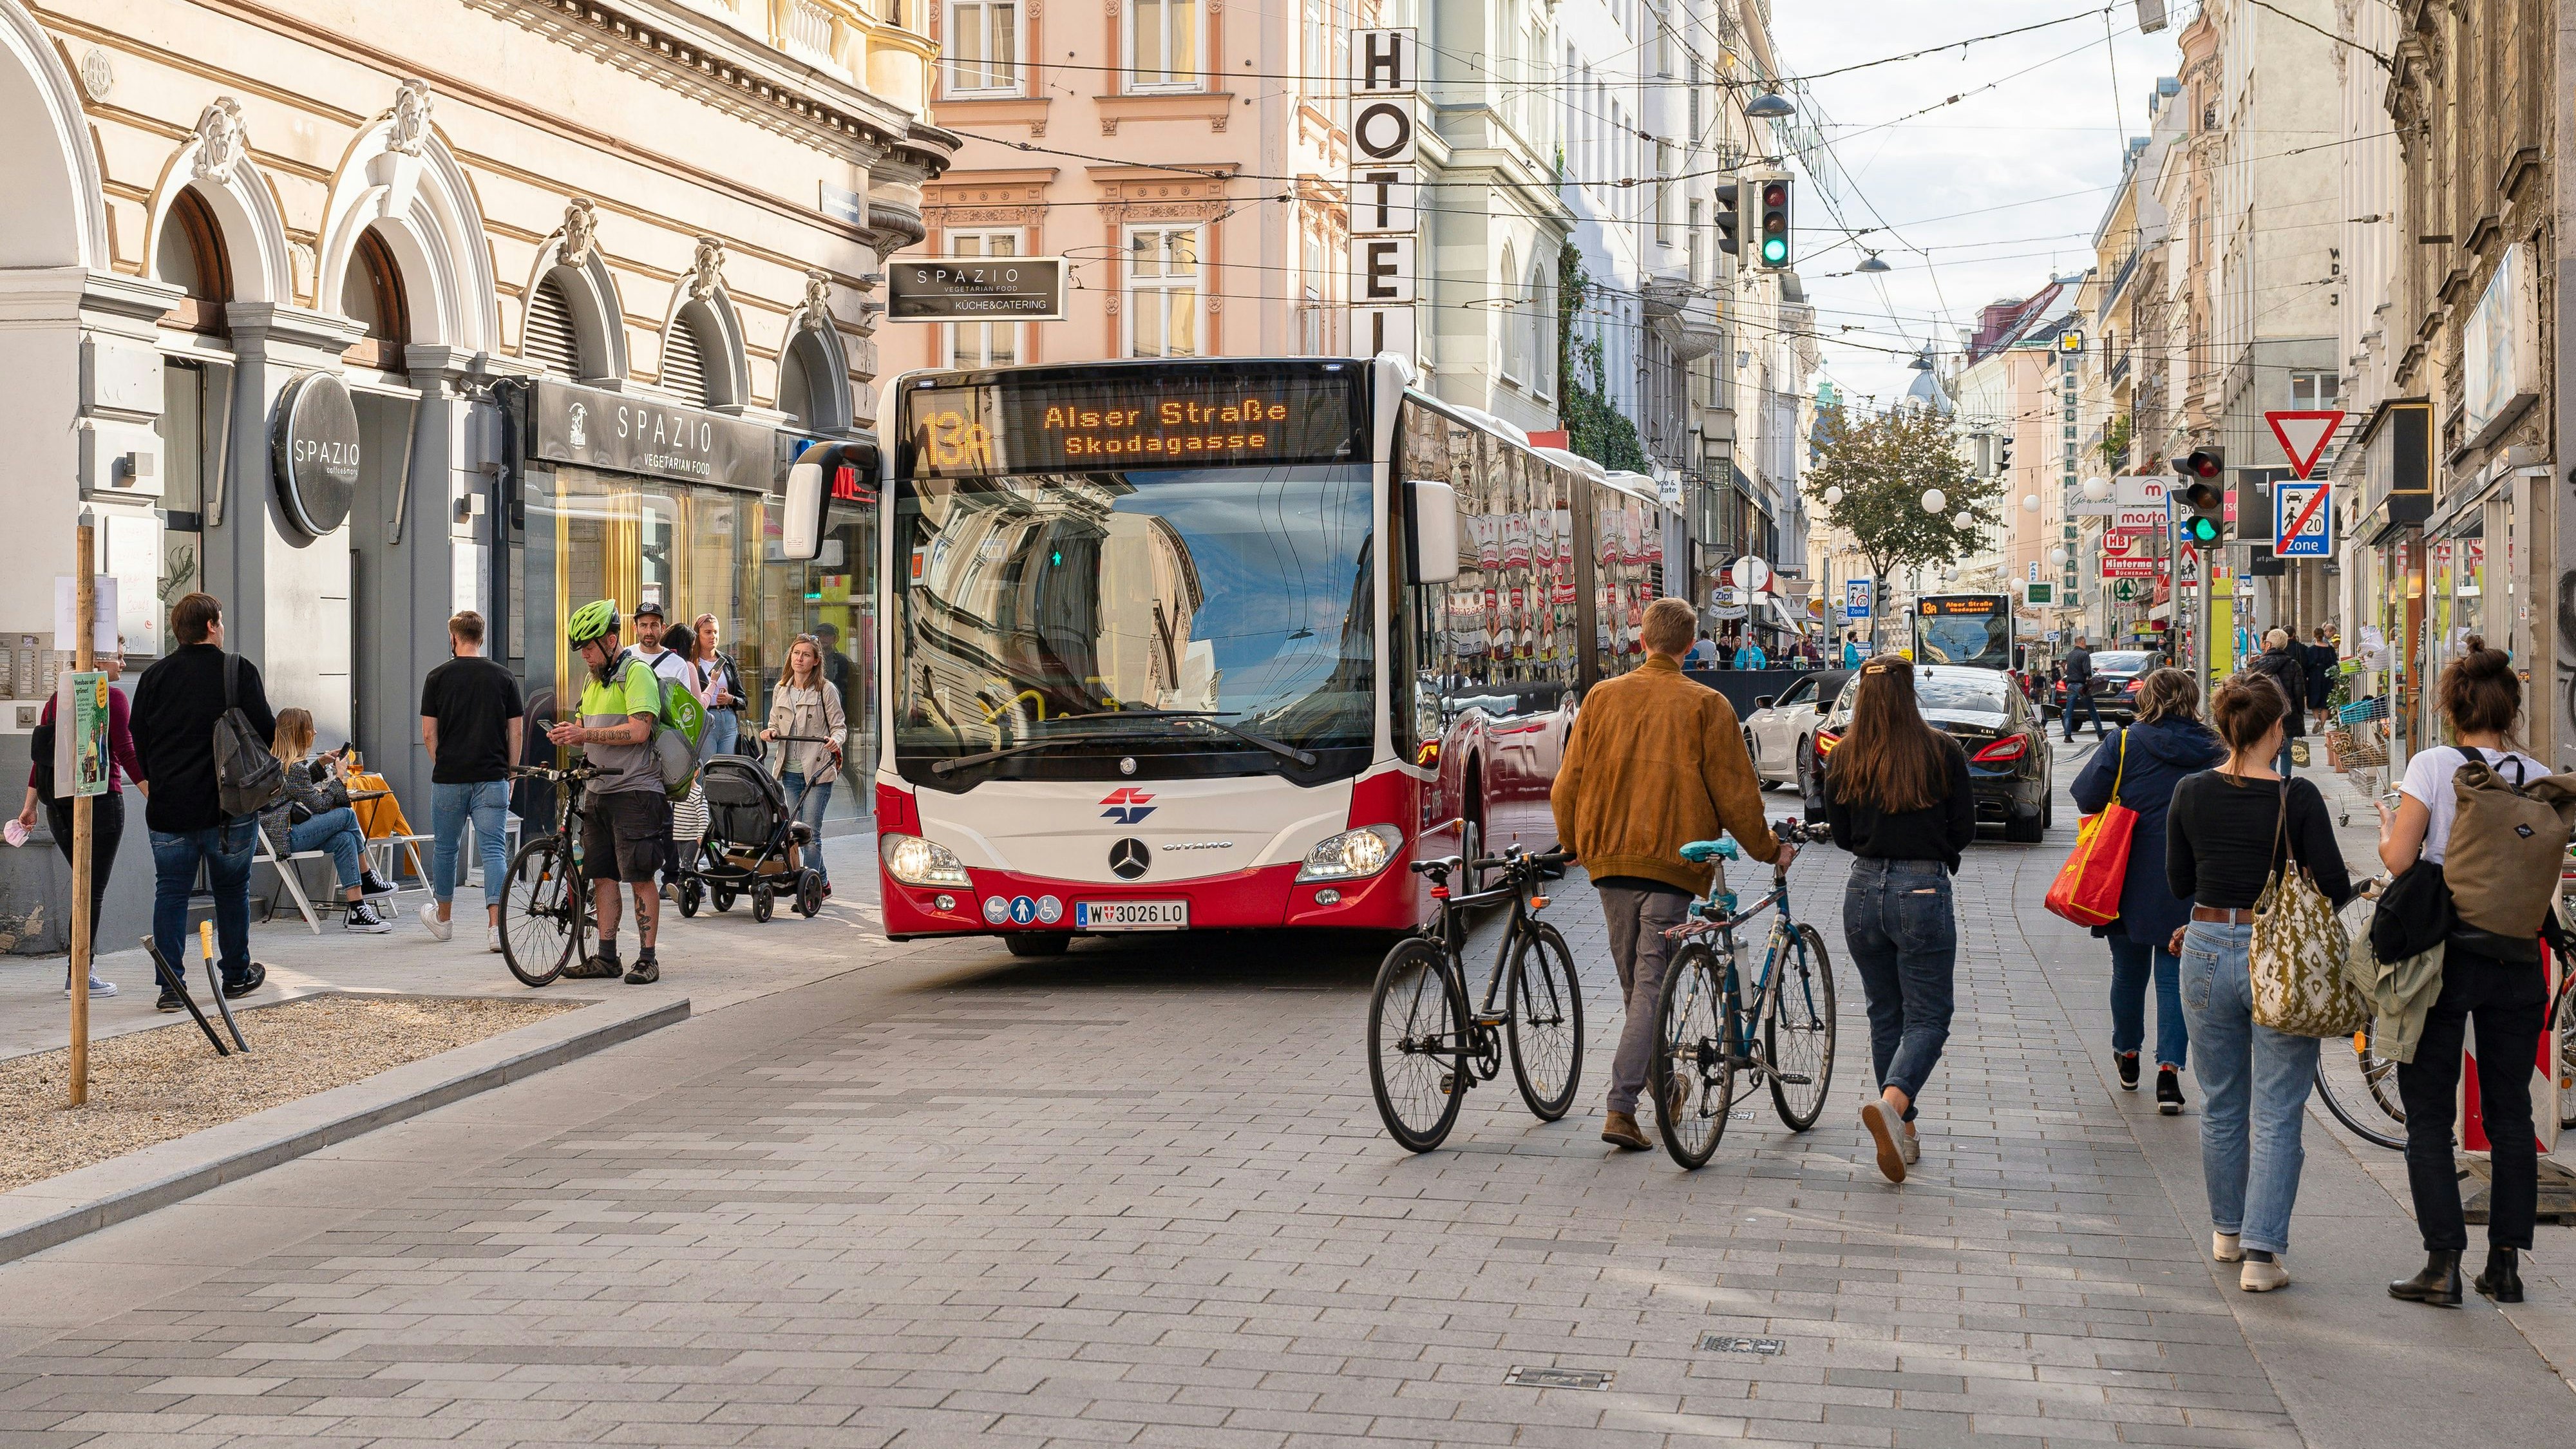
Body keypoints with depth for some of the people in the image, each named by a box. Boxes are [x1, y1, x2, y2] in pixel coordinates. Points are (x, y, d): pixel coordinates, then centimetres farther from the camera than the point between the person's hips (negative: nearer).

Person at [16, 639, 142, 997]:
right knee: (93, 890, -2)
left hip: (59, 805, 7)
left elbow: (39, 754, 11)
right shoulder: (112, 698, -9)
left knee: (87, 886, 17)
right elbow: (127, 755, -14)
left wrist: (30, 804, 14)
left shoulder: (57, 699, 11)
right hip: (101, 802, -7)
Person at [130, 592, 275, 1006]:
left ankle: (170, 987, -1)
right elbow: (266, 731, -8)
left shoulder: (155, 676, 4)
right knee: (231, 889, 12)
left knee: (171, 892, 4)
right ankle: (236, 976, 23)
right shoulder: (239, 670, -6)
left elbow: (138, 739, 8)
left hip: (167, 806, 2)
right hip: (228, 805, -2)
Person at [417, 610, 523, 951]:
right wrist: (510, 774, 13)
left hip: (449, 779, 0)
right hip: (492, 779, 0)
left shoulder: (438, 677, 0)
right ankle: (495, 926, -17)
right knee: (494, 850, -4)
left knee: (445, 849, 16)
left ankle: (443, 920, 32)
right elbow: (517, 732, 3)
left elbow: (428, 734, 0)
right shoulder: (504, 677, 2)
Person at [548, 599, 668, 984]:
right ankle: (606, 958, 12)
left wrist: (585, 734, -19)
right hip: (599, 790, 8)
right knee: (602, 877, 7)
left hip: (635, 790, -8)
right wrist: (570, 735, 0)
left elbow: (638, 731, -19)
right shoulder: (593, 681, 19)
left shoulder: (636, 672, -9)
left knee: (640, 878, -6)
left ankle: (647, 960, -2)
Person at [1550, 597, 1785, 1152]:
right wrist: (1768, 850, 11)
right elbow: (1734, 792, -3)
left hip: (1609, 857, 3)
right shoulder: (1706, 706, -3)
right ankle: (1622, 1107, -14)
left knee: (1635, 980, 17)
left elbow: (1568, 784, 8)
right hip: (1674, 860, -3)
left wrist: (1575, 843, 25)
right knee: (1653, 984, -5)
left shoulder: (1602, 697, 6)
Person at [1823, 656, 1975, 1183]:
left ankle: (1902, 1134, 19)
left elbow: (1841, 835, 7)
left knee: (1885, 1016, 16)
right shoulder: (1941, 752, -8)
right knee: (1928, 1017, 2)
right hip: (1923, 892, -3)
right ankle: (1891, 1102, -24)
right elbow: (1964, 831, -2)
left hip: (1863, 891, 3)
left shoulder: (1842, 758, -1)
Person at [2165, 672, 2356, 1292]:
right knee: (2276, 1114, 0)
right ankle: (2261, 1251, -5)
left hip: (2207, 954, 4)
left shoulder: (2191, 794, -2)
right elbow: (2334, 888, -10)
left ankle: (2229, 1230, 32)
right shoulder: (2297, 799, -12)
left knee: (2221, 1106, 18)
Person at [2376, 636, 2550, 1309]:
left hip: (2443, 955, -3)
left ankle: (2443, 1265, -3)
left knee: (2428, 1117, 3)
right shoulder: (2540, 779, 0)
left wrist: (2386, 829, 8)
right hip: (2518, 958, 3)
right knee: (2511, 1114, 12)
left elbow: (2398, 857, -14)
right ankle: (2506, 1263, 13)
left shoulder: (2433, 767, -9)